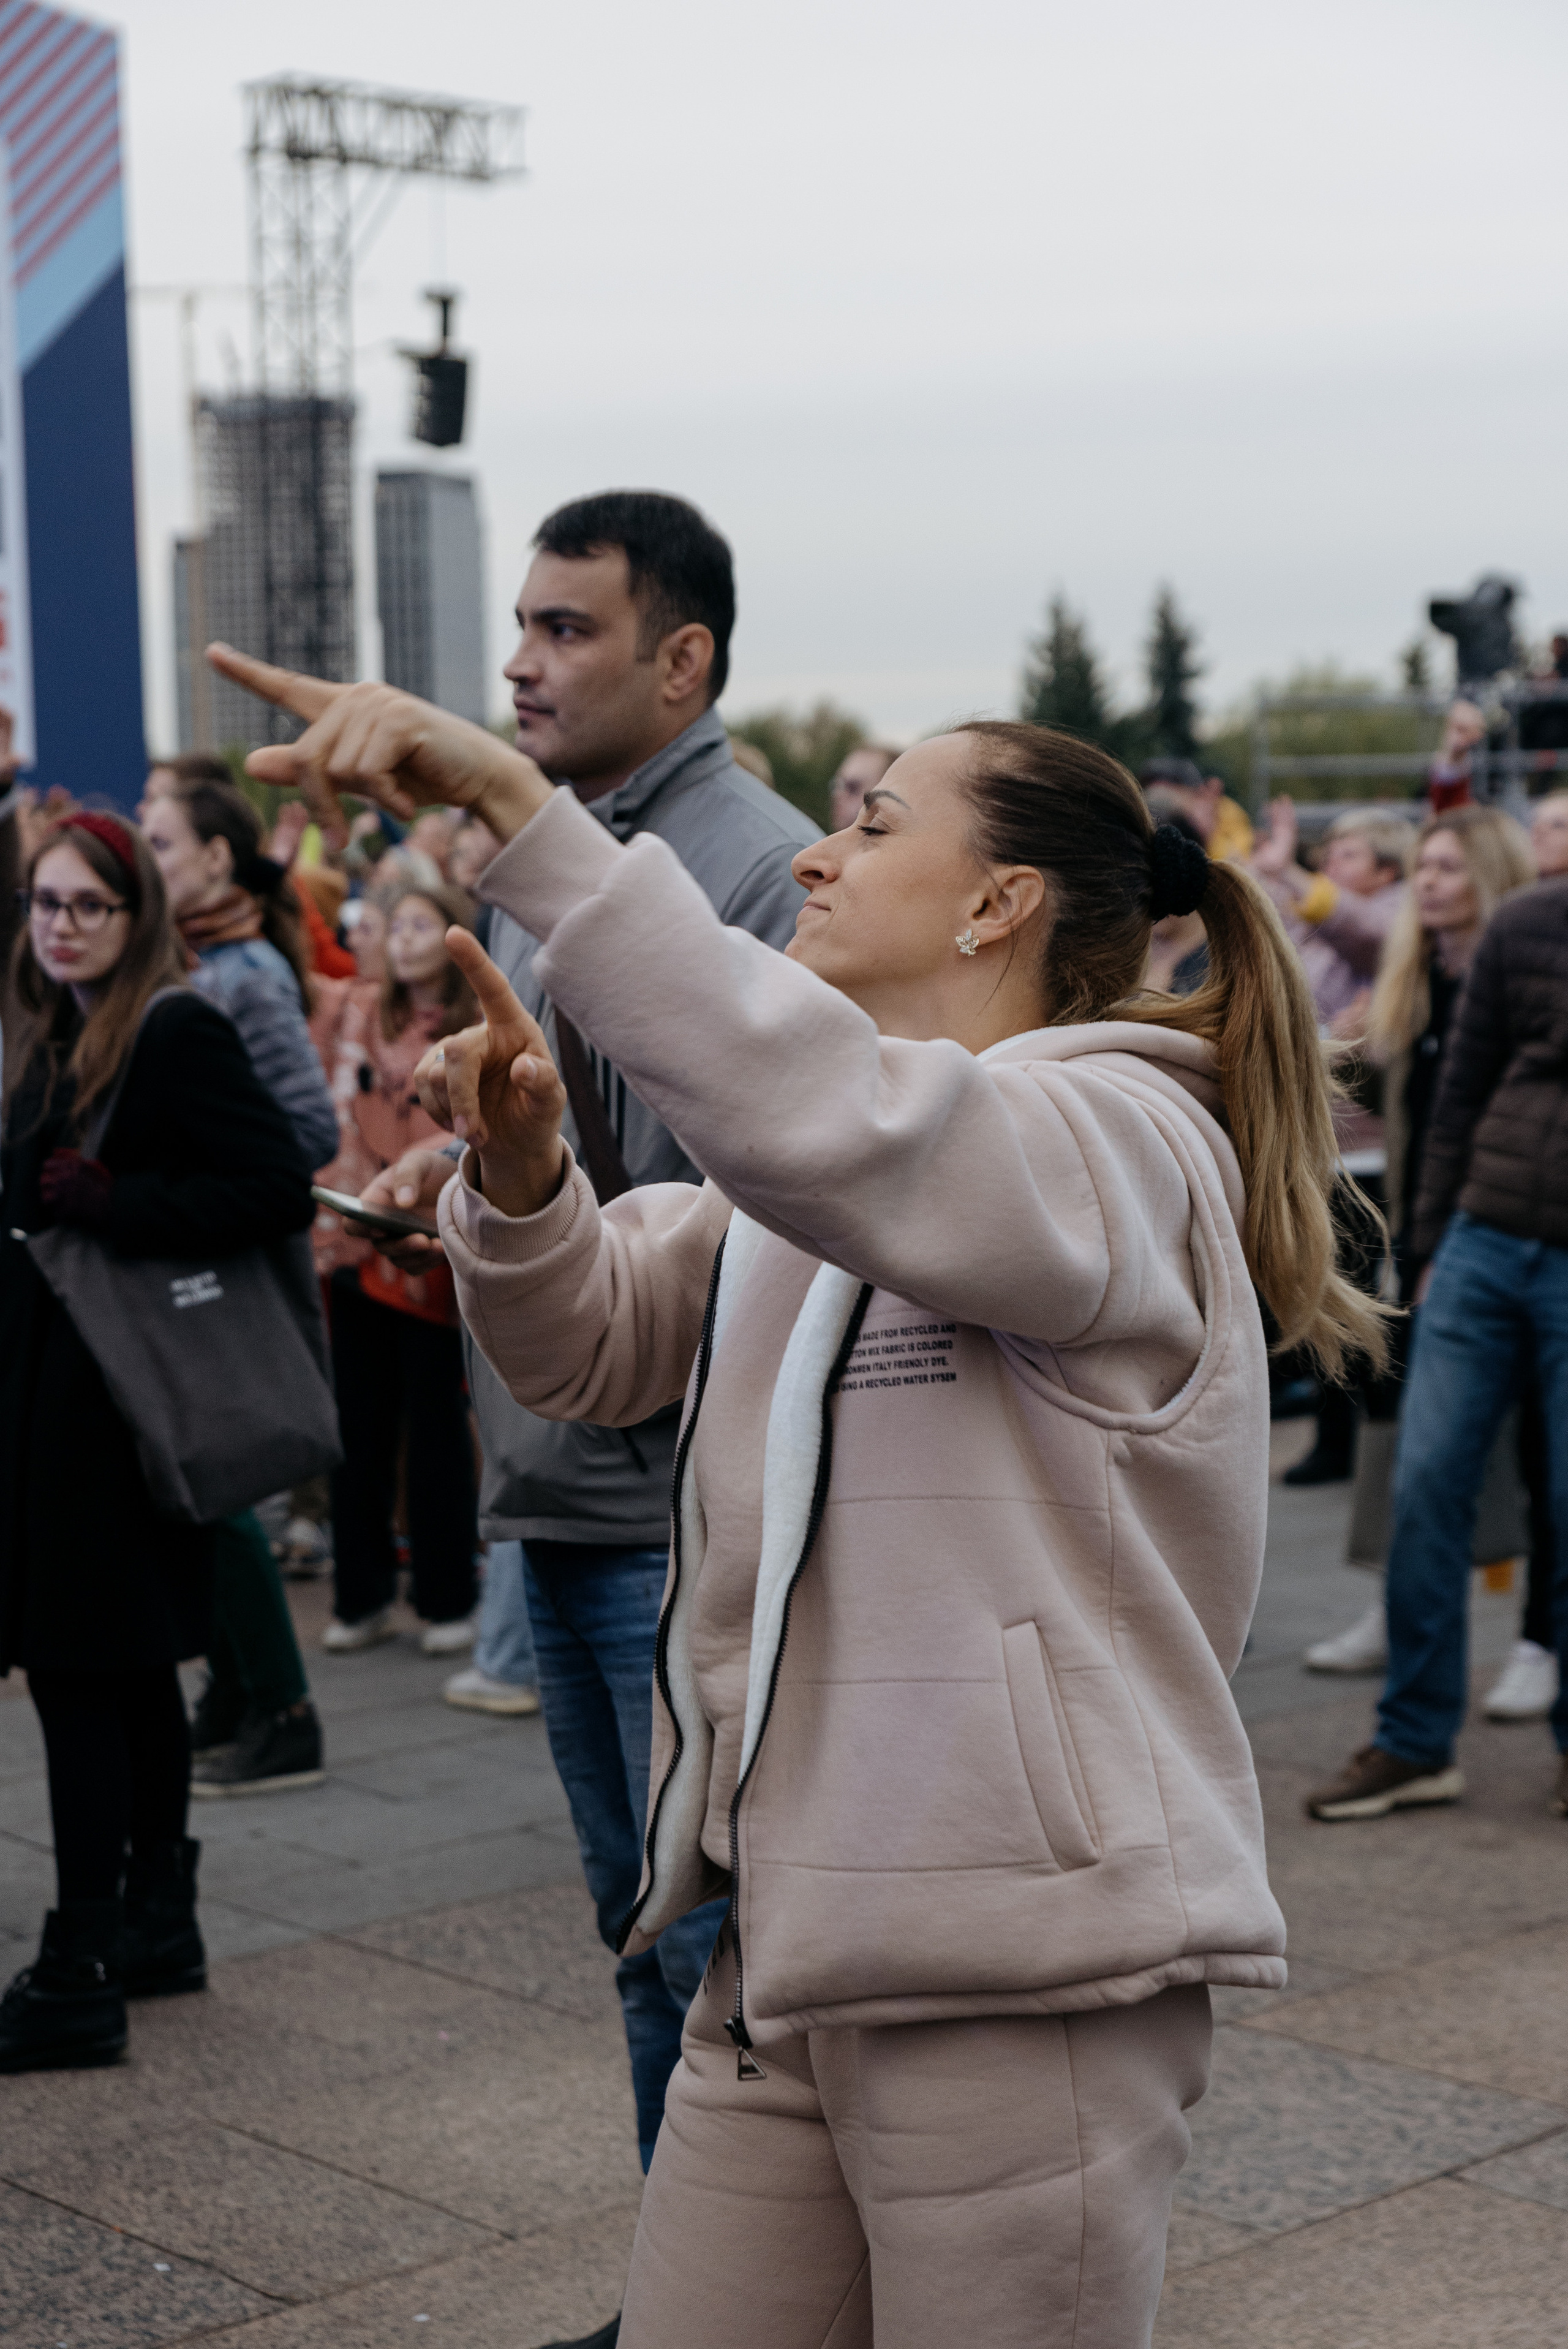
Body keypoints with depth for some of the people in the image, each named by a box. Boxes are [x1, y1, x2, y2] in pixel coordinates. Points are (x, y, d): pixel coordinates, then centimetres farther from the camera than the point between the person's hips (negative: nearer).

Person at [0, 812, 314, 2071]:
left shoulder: (176, 1031, -12)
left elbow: (280, 1185, -19)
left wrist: (114, 1203, -20)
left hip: (116, 1395, -9)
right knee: (131, 1674, 16)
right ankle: (157, 1924, 27)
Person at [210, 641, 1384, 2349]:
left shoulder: (1122, 1137, -12)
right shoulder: (817, 1170, 17)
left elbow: (813, 1114, -31)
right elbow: (596, 1343, 17)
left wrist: (514, 803, -32)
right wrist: (519, 1168, -5)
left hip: (1020, 1966, -8)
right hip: (788, 1950, 8)